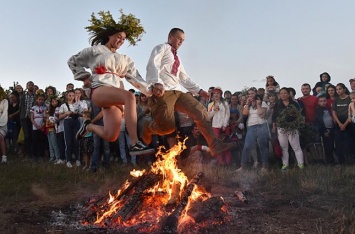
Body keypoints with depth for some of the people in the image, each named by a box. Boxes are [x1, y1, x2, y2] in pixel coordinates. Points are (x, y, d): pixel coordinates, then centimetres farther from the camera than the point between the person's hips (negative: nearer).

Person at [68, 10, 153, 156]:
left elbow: (134, 77, 12)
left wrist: (148, 91, -5)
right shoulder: (95, 51, 15)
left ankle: (89, 126, 21)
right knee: (130, 96, -36)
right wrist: (85, 77, 8)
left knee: (111, 137, -14)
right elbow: (72, 61, 21)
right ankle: (135, 144, -46)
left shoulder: (124, 59, 26)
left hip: (116, 95, 5)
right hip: (99, 90, -5)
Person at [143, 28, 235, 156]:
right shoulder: (161, 48, 8)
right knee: (167, 126, -18)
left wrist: (199, 90, 13)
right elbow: (152, 65, -10)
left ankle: (215, 145, -9)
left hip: (176, 92, 8)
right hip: (161, 91, -8)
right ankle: (148, 129, 17)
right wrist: (157, 83, -30)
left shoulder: (177, 59, 32)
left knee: (200, 110, -7)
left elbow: (184, 78, 28)